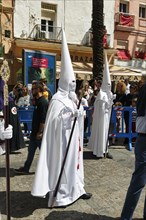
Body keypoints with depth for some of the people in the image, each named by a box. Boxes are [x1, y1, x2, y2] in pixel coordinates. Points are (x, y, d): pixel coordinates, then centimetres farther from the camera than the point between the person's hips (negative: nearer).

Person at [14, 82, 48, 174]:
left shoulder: (43, 102, -19)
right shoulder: (38, 101, 12)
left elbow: (43, 119, -23)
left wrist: (40, 132, -22)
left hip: (40, 132, -10)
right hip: (35, 131, 10)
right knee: (31, 150, 15)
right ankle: (26, 168, 26)